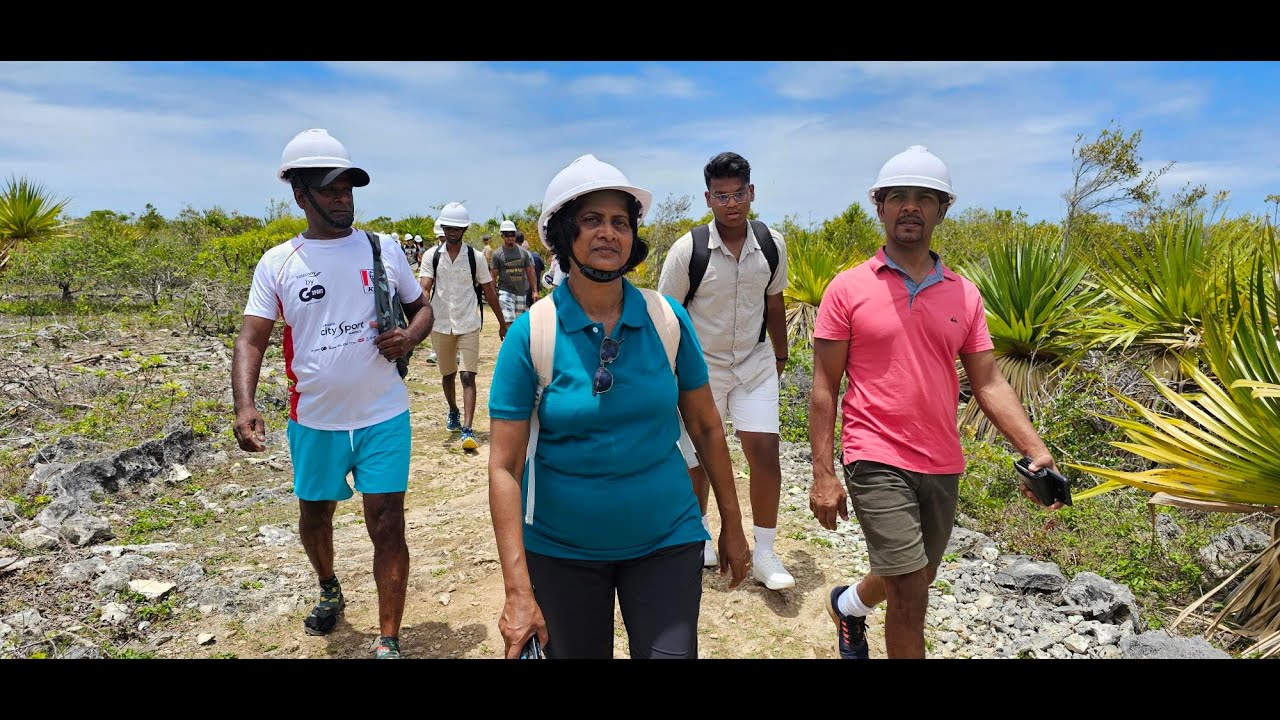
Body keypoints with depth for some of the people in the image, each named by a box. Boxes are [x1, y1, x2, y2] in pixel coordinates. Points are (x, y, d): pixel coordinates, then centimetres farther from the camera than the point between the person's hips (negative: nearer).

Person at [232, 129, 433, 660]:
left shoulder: (384, 249, 1)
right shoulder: (277, 263, -1)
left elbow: (421, 308, 11)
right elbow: (252, 340, -5)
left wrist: (409, 337, -13)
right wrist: (244, 406, -22)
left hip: (383, 417, -1)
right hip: (314, 422, 2)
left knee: (387, 527, -3)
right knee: (314, 518, 19)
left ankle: (388, 643, 10)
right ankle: (329, 591, 50)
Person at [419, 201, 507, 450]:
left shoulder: (474, 257, -1)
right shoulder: (432, 256, 0)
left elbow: (489, 292, 4)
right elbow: (424, 288, -12)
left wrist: (502, 324, 7)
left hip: (468, 325, -2)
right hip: (441, 325, 2)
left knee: (468, 376, -11)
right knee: (447, 374, 17)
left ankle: (467, 430, -14)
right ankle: (453, 412, 43)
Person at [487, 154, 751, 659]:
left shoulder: (668, 319, -6)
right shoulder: (531, 333, -12)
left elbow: (706, 427, 3)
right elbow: (504, 466, -13)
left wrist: (732, 527, 7)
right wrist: (518, 590, -17)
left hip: (666, 540, 1)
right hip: (561, 550, 0)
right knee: (575, 652, 17)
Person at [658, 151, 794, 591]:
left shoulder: (772, 245, -5)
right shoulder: (688, 249, -16)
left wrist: (780, 356, 19)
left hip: (754, 363, 2)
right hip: (700, 365, -2)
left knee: (765, 451, -6)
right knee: (696, 460, 7)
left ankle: (764, 554, 8)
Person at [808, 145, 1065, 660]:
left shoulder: (964, 294, 5)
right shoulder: (848, 288, -6)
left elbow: (989, 383, 5)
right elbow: (824, 388, -5)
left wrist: (1036, 451, -8)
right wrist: (823, 475, -9)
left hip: (943, 465, 5)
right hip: (877, 462, -5)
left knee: (913, 579, 22)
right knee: (911, 596, -6)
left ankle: (849, 605, 52)